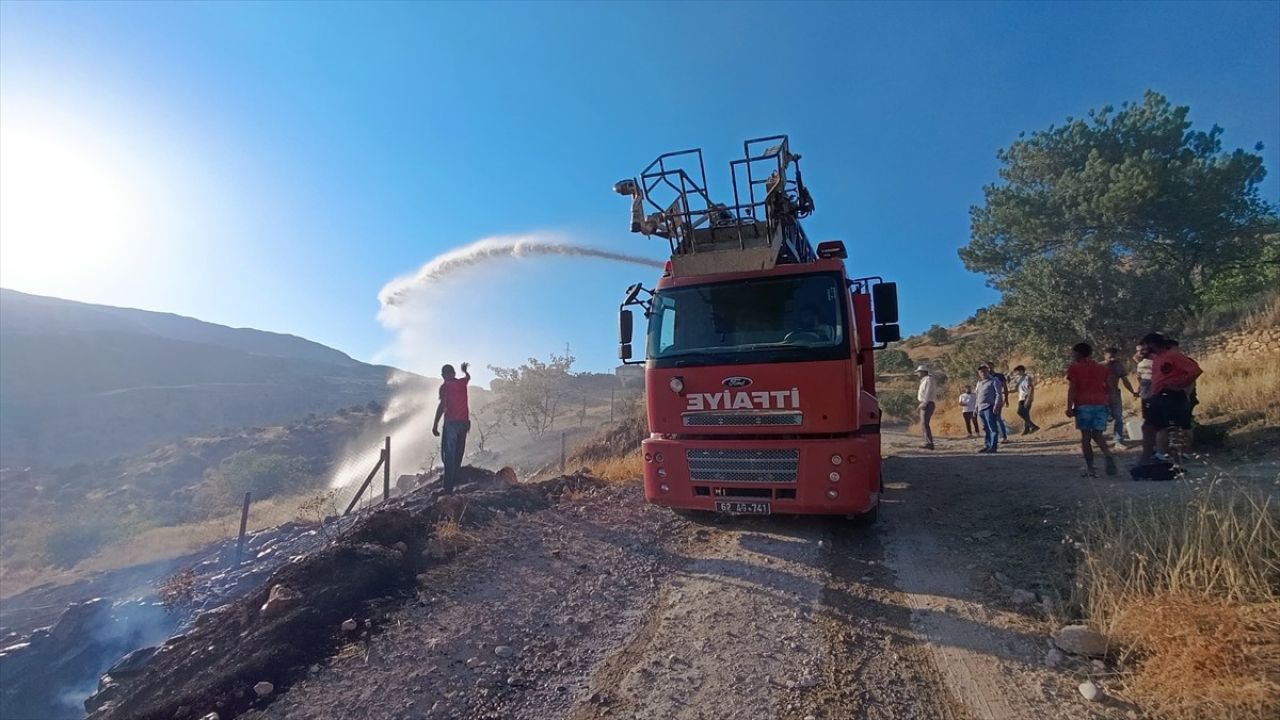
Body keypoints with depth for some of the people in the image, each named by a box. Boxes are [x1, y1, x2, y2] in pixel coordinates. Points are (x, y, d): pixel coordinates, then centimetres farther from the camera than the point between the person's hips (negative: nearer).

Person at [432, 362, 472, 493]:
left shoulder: (445, 386, -5)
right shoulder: (462, 382, 11)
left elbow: (442, 405, -15)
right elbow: (468, 376, 36)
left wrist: (435, 424, -14)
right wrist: (464, 370, 58)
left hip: (451, 422, -5)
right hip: (464, 421, 5)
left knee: (448, 453, -6)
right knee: (458, 452, 14)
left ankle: (448, 485, -11)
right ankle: (454, 479, 21)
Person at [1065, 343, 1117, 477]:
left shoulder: (1074, 368, 1)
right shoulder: (1102, 368, 16)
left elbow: (1072, 389, -7)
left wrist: (1069, 408, -7)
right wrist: (1111, 408, 19)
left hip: (1084, 405, -4)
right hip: (1102, 404, 4)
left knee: (1086, 436, 0)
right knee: (1098, 434, 9)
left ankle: (1090, 468, -1)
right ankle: (1107, 454, -19)